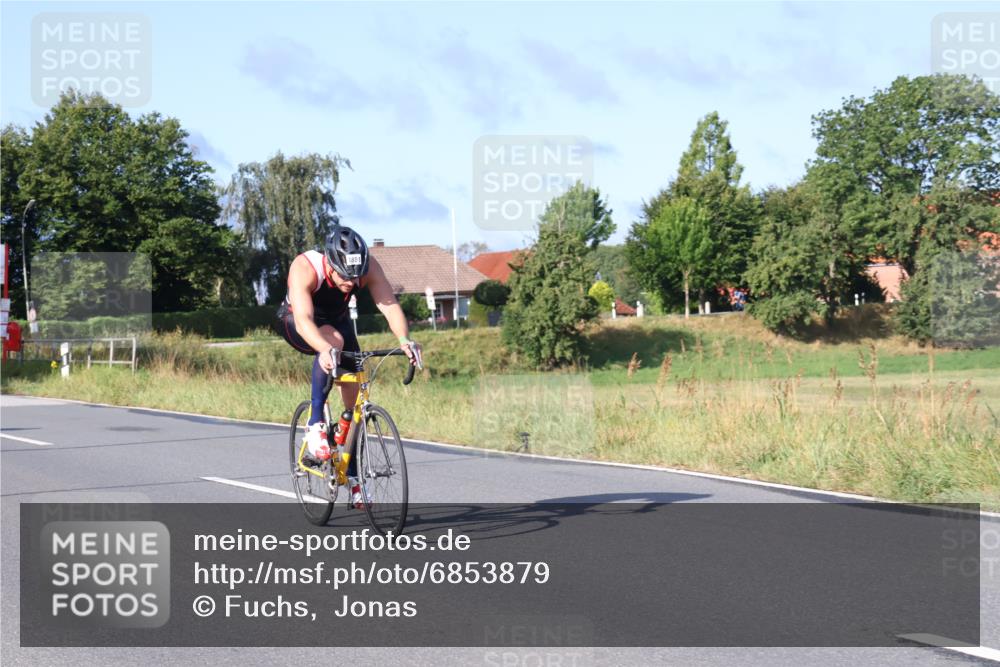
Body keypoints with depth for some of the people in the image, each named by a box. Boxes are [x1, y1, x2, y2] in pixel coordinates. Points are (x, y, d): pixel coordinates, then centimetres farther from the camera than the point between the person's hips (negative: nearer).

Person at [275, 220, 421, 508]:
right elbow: (304, 319, -50)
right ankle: (315, 424, -28)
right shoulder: (305, 268, -39)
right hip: (295, 322, -4)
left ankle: (353, 477, 11)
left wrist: (404, 339, -57)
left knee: (355, 396, -4)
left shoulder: (368, 266, -30)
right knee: (333, 340, -38)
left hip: (336, 319, 4)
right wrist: (326, 349, -69)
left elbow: (390, 305, -39)